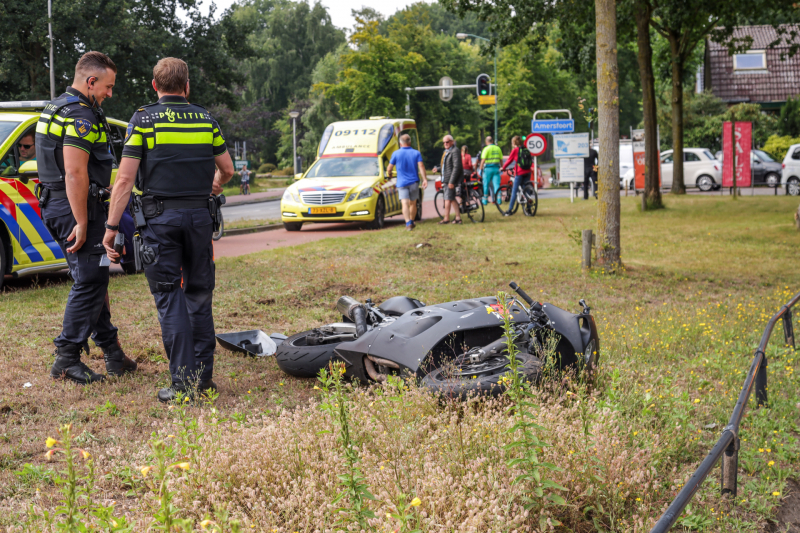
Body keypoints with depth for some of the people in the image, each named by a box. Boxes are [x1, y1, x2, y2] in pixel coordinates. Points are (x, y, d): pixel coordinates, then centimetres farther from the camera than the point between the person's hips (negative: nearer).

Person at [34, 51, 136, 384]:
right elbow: (75, 173, -24)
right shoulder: (80, 115, -16)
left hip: (55, 204, 11)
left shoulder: (56, 108, 18)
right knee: (90, 282, -6)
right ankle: (66, 361, -3)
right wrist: (82, 224, -23)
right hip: (76, 207, -11)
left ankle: (112, 353, 21)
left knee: (94, 281, 15)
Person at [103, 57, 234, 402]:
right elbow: (227, 170, 16)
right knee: (199, 295, 13)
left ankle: (183, 382, -4)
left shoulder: (143, 120, -3)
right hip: (199, 215, 3)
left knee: (169, 298, -1)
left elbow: (125, 180, -8)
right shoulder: (205, 119, 7)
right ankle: (203, 376, 15)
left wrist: (112, 227, -3)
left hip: (160, 218, -3)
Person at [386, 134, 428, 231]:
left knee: (405, 203, -12)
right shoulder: (416, 153, 3)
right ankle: (412, 221, 28)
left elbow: (389, 168, 4)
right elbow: (421, 166, -9)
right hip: (414, 182, 2)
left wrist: (389, 174, 25)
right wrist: (425, 179, -12)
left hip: (402, 182, -2)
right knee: (413, 203, 17)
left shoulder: (396, 153, 0)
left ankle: (408, 223, -28)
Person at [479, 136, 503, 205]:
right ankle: (498, 199, -11)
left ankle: (485, 200, 14)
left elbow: (483, 160, -12)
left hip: (488, 168, -4)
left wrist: (481, 169, -7)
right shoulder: (498, 148, 9)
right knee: (497, 185, 1)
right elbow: (501, 160, 13)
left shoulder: (486, 149, -7)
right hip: (496, 168, 4)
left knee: (486, 185, 7)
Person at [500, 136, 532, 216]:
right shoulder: (526, 150, 11)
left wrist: (503, 168, 18)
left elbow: (509, 160, 2)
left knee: (514, 191, -2)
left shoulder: (515, 150, -4)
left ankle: (509, 210, -1)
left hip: (519, 173, -5)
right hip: (527, 172, 5)